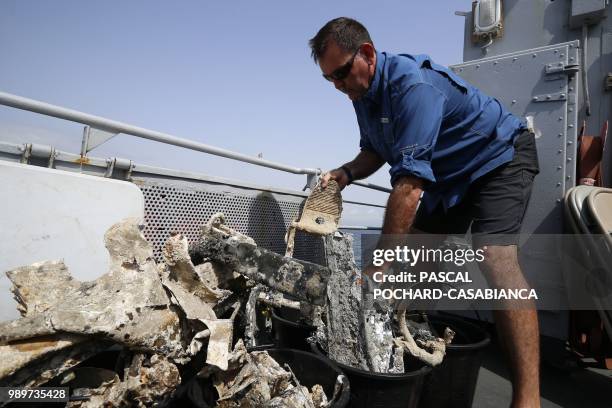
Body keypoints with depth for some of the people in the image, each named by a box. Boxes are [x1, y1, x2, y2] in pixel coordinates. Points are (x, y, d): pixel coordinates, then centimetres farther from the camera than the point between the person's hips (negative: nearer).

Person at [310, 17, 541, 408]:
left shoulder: (412, 85, -31)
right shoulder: (363, 92, -3)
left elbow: (409, 183, -38)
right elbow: (375, 151, 9)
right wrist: (347, 173, -13)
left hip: (499, 157, -8)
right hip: (449, 174, 9)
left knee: (495, 257, -26)